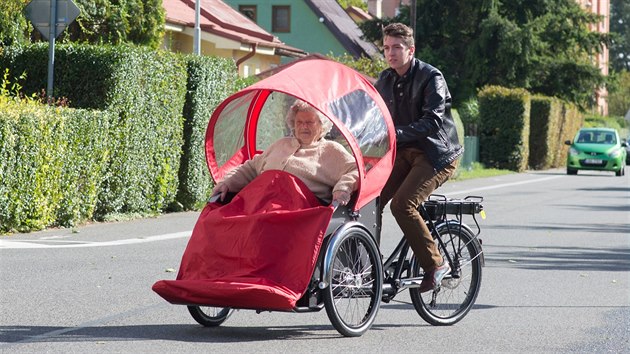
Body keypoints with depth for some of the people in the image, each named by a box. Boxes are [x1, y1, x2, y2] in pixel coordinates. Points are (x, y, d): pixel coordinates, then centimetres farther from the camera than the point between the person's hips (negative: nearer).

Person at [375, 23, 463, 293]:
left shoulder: (430, 77, -12)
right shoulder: (385, 80, 8)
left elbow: (433, 121, -24)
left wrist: (397, 133, -34)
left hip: (435, 154, -6)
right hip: (403, 152, 6)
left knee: (402, 204, -25)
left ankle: (435, 265, -12)